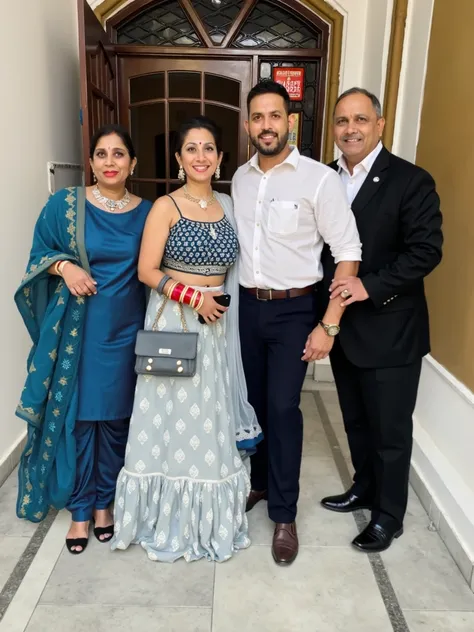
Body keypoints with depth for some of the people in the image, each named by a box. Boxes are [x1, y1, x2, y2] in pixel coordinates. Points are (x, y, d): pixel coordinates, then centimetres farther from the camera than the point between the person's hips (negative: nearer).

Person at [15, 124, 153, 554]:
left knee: (116, 416, 9)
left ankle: (105, 501, 30)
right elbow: (40, 253, 6)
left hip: (124, 329, 2)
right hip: (77, 328, -1)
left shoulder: (146, 213, 3)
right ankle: (80, 508, 24)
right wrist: (64, 266, -16)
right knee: (75, 415, 5)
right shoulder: (65, 204, -2)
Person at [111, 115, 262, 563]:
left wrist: (220, 301, 2)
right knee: (174, 415, 6)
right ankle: (170, 518, 27)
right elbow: (147, 271, -11)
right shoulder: (166, 206, -6)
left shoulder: (227, 205, 8)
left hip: (217, 325, 5)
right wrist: (195, 297, -17)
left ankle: (208, 515, 33)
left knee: (211, 417, 12)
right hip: (173, 322, -4)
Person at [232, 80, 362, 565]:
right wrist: (231, 300, 7)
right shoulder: (240, 178, 6)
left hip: (293, 310, -4)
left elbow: (347, 252, -11)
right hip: (246, 306, 5)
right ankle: (260, 481, 37)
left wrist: (329, 325, -16)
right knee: (254, 401, 14)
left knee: (282, 407, -4)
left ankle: (284, 514, 15)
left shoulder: (319, 178, -11)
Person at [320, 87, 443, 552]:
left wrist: (370, 286, -24)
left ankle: (388, 515, 29)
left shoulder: (410, 181, -10)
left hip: (390, 329, -5)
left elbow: (426, 250, -16)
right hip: (342, 325, 6)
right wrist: (328, 296, -6)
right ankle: (364, 488, 43)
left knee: (390, 428, 9)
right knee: (356, 420, 21)